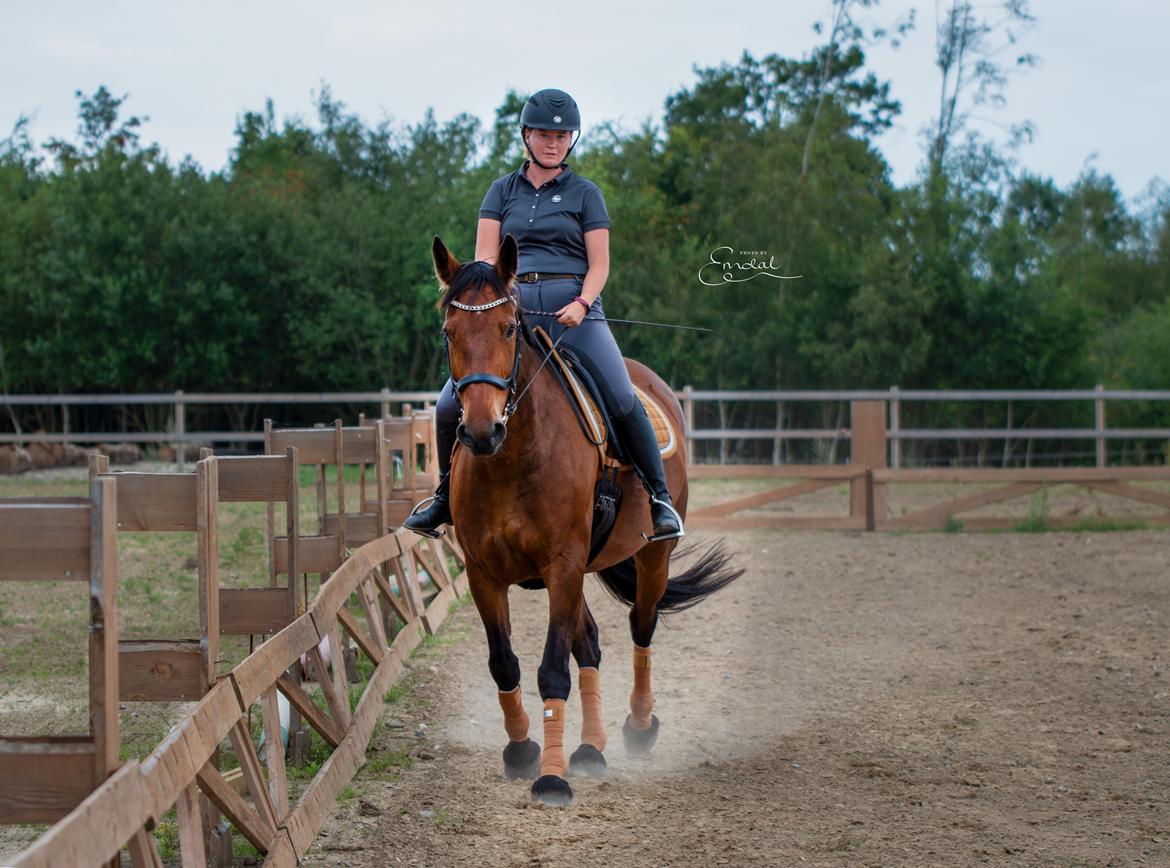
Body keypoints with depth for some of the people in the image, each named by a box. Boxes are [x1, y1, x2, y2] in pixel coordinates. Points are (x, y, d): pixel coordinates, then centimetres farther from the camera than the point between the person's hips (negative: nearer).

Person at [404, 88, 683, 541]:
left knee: (623, 402, -18)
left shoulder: (585, 194, 9)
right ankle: (445, 498, 14)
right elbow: (485, 257, 6)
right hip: (512, 308, 2)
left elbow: (599, 264, 4)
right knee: (449, 405, -8)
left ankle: (660, 498, -4)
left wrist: (581, 304, -16)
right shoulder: (502, 191, 15)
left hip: (572, 307, -2)